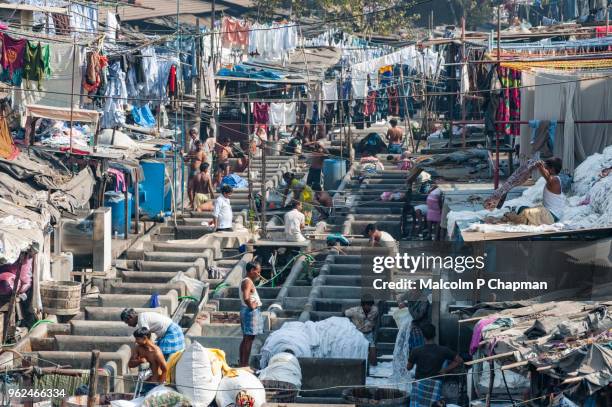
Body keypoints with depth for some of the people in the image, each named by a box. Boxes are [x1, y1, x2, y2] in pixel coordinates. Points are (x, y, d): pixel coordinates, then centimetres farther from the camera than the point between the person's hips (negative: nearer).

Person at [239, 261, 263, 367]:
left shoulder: (247, 281, 14)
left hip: (250, 311, 11)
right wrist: (251, 306, -18)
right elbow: (246, 298, -32)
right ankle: (245, 363, -7)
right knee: (249, 338, -8)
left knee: (246, 338, 15)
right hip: (251, 311, -11)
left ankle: (242, 362, 20)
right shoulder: (248, 282, -18)